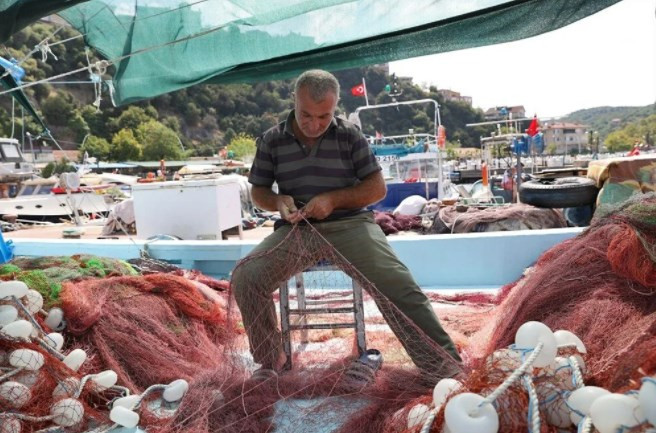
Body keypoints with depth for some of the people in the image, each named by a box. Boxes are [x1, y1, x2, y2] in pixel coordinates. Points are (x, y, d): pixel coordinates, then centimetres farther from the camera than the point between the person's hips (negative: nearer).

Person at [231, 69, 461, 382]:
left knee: (396, 283, -25)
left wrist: (333, 198, -14)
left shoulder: (350, 135, 3)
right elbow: (258, 191, 14)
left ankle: (444, 365, -14)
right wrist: (278, 201, -11)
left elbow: (377, 188, 2)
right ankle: (270, 361, -2)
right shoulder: (271, 140, 6)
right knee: (245, 278, -22)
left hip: (349, 223, -1)